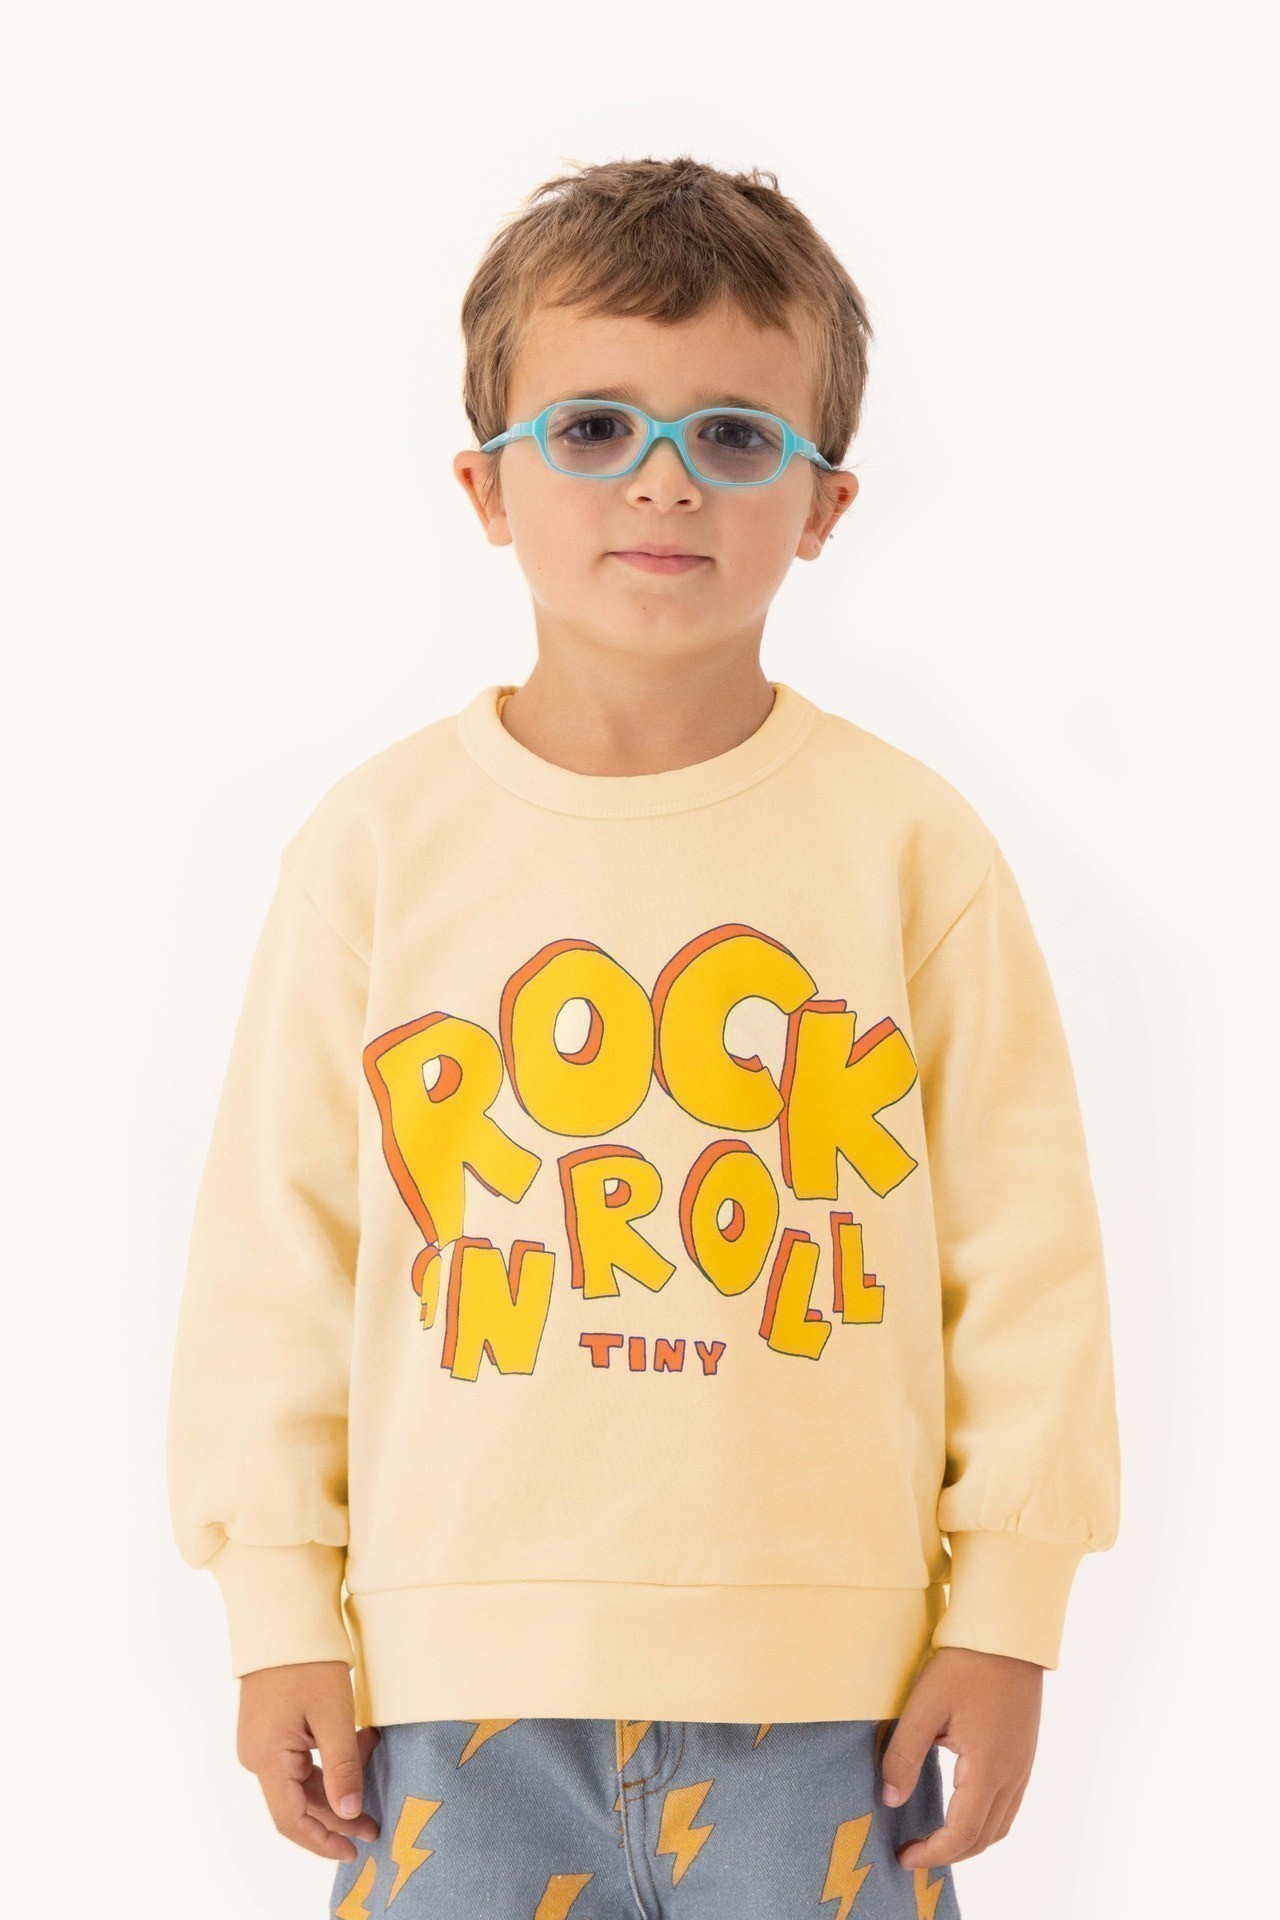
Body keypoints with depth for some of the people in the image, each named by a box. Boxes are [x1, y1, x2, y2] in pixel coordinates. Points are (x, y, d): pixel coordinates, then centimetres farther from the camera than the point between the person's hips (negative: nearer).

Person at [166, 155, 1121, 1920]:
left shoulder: (906, 842, 0)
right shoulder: (381, 843, 1)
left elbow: (1024, 1249, 3)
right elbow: (273, 1246, 5)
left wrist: (1007, 1614, 1)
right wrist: (282, 1612, 3)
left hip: (828, 1689, 0)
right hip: (458, 1680, 1)